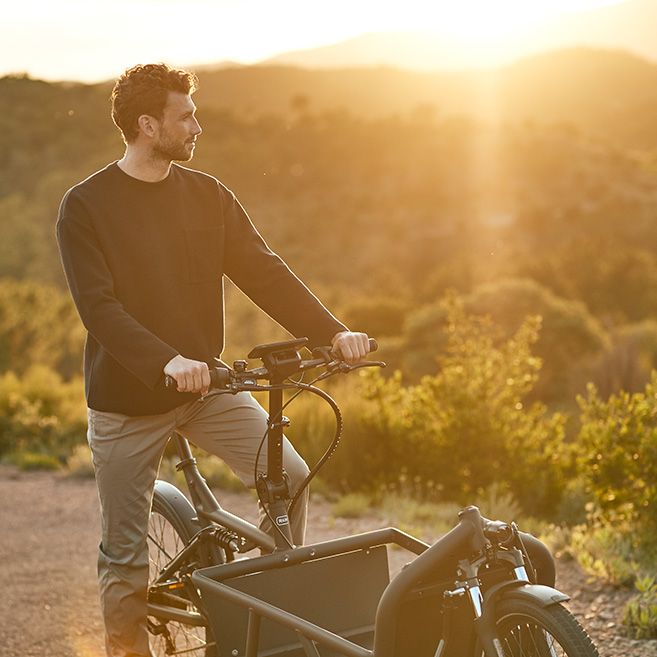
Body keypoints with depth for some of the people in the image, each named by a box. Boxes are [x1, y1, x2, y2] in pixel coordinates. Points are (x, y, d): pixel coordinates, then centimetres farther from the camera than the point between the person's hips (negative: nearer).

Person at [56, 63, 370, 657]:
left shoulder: (207, 196, 5)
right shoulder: (86, 206, -9)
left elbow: (264, 272, -2)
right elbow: (99, 306, -20)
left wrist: (332, 332, -16)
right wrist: (166, 361, -35)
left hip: (205, 387, 3)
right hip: (126, 401, -3)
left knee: (290, 475, -15)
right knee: (125, 553, 3)